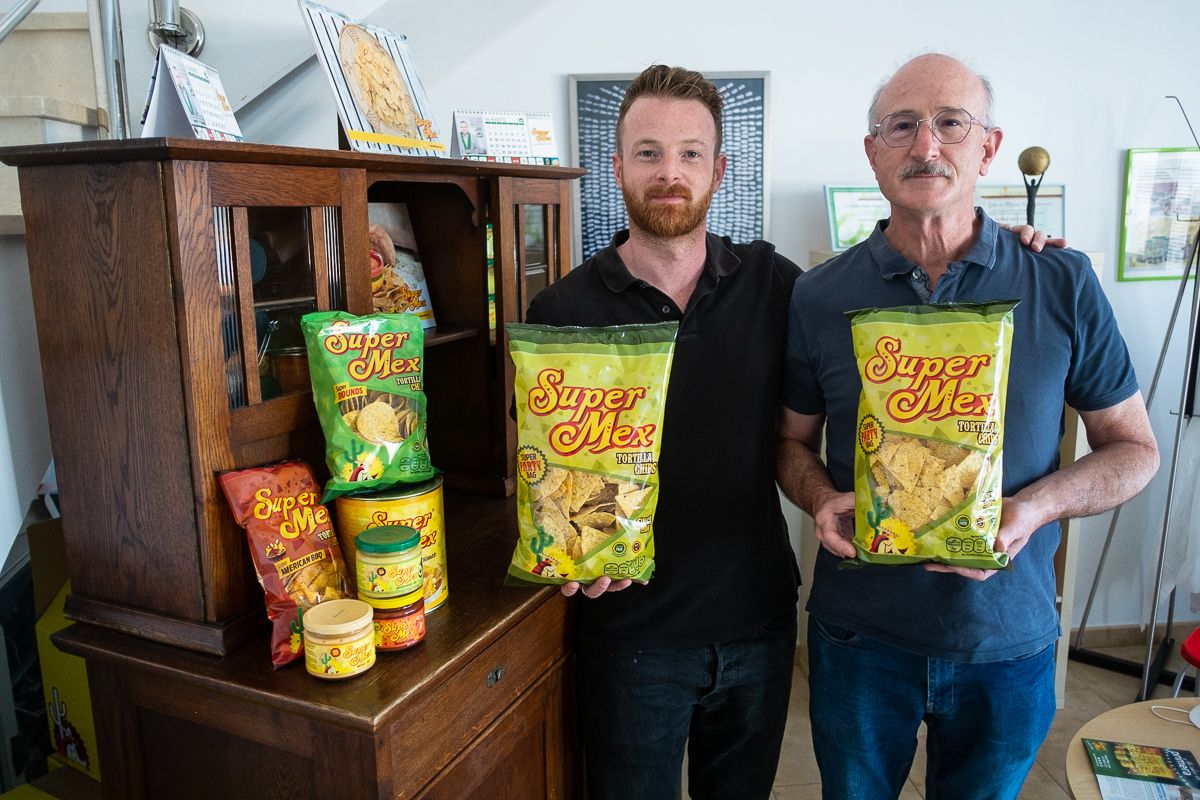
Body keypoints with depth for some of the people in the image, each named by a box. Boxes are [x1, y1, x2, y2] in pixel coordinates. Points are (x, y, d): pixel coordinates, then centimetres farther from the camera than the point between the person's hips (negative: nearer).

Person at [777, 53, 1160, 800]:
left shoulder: (1064, 285, -7)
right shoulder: (820, 296, -6)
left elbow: (1134, 446, 1)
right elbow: (793, 438, 5)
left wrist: (1037, 506, -17)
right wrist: (823, 501, -16)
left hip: (1009, 635, 1)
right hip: (860, 633, 0)